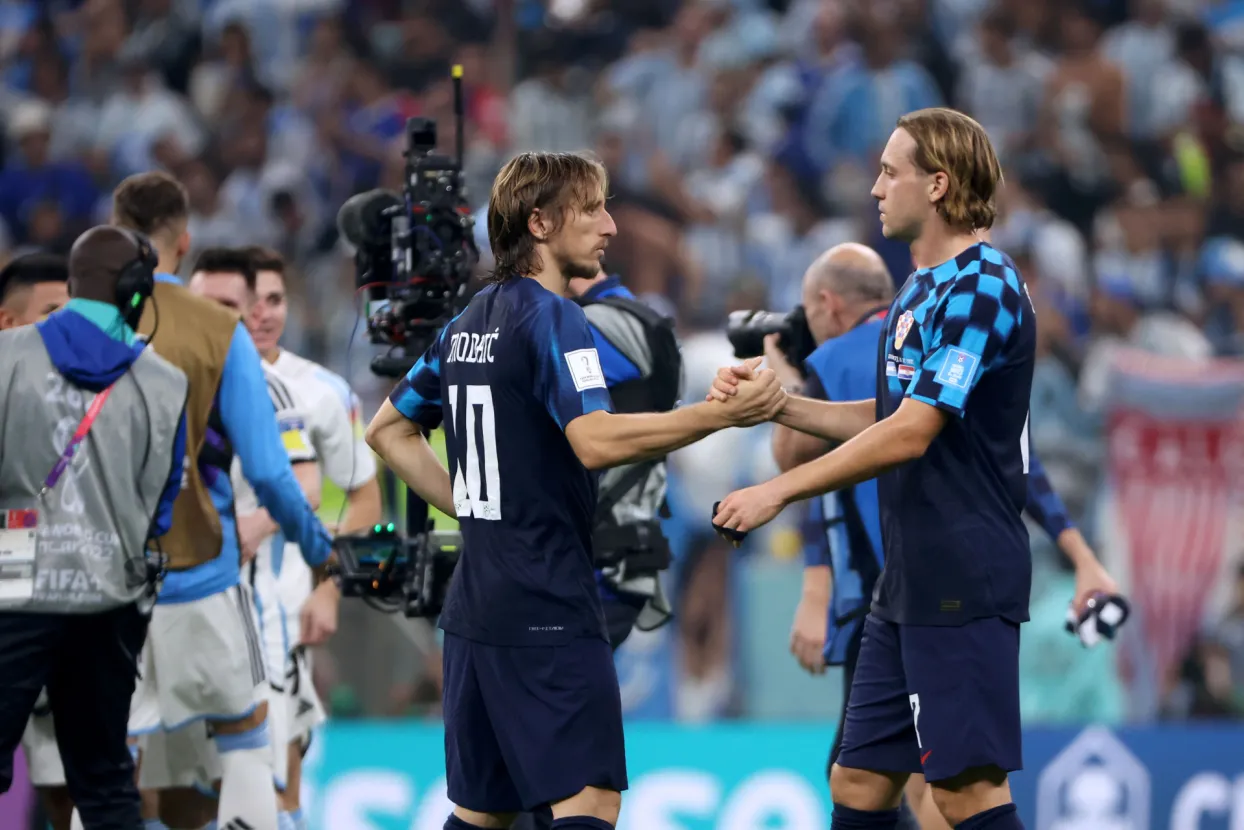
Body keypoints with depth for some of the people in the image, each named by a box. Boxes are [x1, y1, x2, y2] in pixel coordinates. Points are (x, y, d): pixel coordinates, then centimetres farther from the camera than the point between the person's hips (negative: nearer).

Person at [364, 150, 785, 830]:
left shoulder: (468, 325, 15)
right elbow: (596, 441, -25)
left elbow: (387, 430, 24)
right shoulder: (551, 318, -11)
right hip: (547, 611, -9)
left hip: (475, 609, 9)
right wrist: (721, 414, -25)